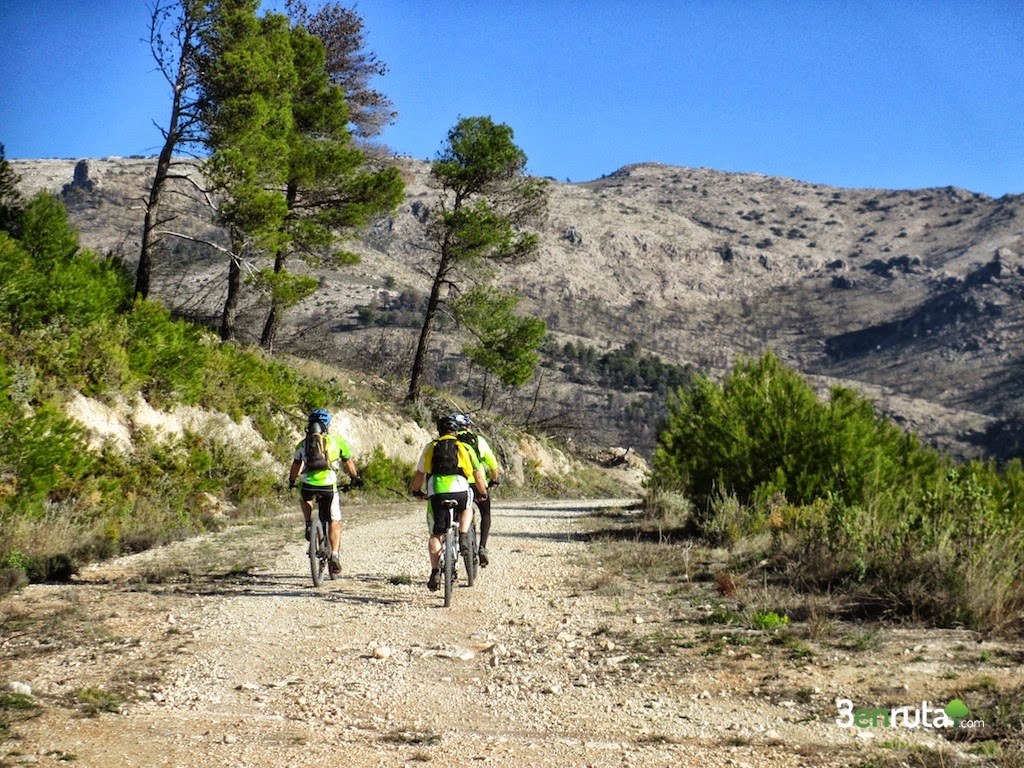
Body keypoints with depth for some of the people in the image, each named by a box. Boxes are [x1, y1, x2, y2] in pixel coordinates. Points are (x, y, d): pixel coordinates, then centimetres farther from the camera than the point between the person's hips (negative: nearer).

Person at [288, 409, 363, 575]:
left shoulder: (303, 443, 15)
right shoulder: (337, 441, 12)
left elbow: (296, 466, 20)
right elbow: (349, 462, 22)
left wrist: (291, 482, 38)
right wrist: (355, 479, 38)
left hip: (308, 487, 2)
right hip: (329, 487, -1)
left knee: (304, 497, 38)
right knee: (335, 521, 11)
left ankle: (308, 523, 18)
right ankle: (335, 555, -1)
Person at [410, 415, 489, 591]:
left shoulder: (430, 447, 20)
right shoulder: (465, 448, 18)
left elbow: (419, 474, 23)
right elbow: (478, 475, 17)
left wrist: (416, 491, 41)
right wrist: (483, 493, 32)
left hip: (436, 492, 0)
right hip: (460, 490, 0)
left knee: (436, 535, 10)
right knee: (467, 509, 34)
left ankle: (435, 572, 0)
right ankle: (463, 538, 11)